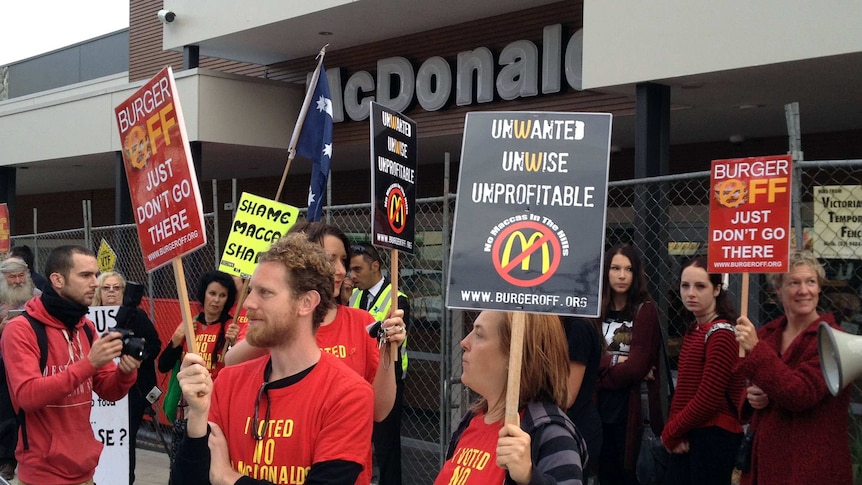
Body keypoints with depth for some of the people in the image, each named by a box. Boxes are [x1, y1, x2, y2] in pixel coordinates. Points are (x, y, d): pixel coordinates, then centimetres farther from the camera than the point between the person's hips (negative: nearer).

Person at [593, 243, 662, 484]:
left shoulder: (645, 310, -5)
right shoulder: (597, 309, 7)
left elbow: (637, 367, -13)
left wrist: (602, 374, -4)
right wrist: (615, 361, -15)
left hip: (631, 407, -4)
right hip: (600, 407, 4)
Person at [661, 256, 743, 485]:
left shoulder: (721, 334, -15)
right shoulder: (693, 329, 11)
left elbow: (708, 399, -20)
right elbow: (684, 389, 10)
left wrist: (670, 432, -9)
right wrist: (675, 432, -5)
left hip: (715, 436, -8)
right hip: (689, 435, 8)